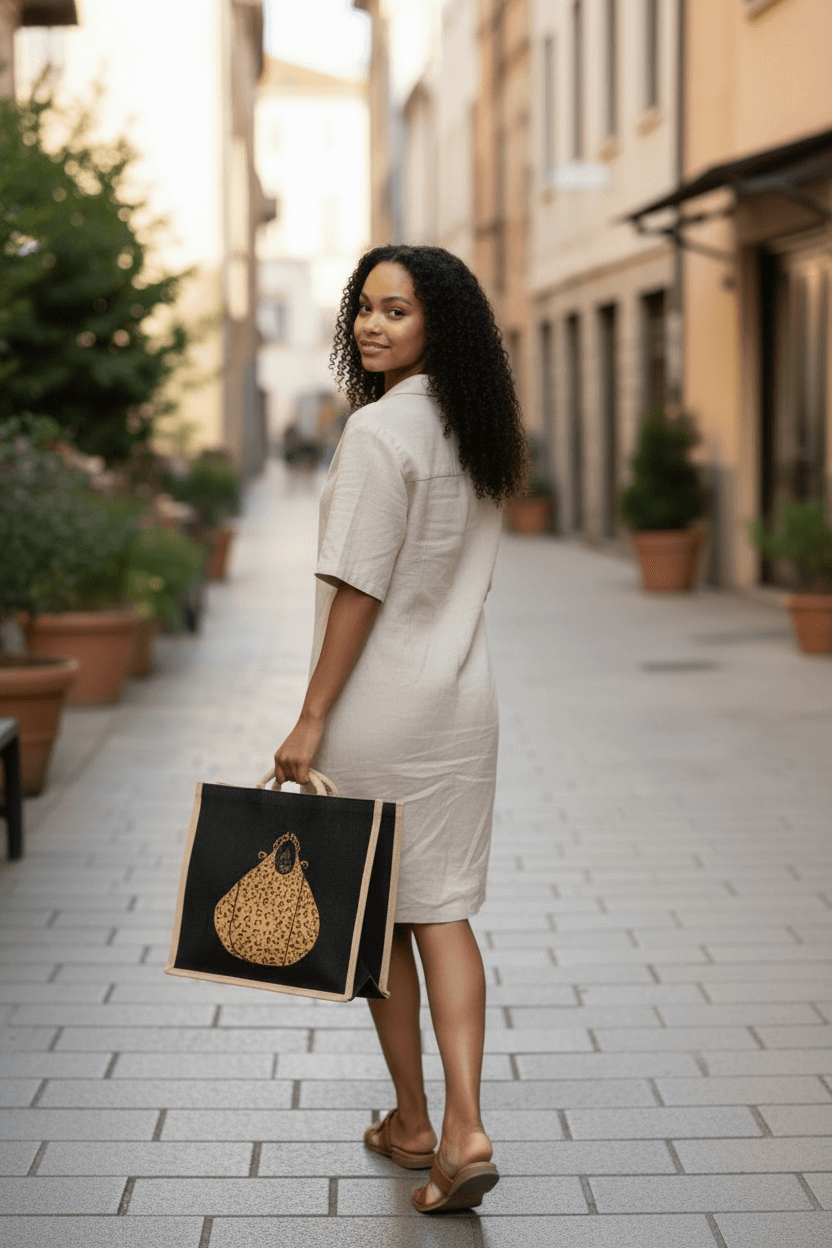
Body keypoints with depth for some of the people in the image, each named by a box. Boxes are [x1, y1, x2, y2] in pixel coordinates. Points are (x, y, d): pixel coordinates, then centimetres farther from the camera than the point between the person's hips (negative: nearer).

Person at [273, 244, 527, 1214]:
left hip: (381, 701, -7)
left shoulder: (379, 428, -17)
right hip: (462, 697, 7)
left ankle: (413, 1122, 21)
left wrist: (312, 719, -15)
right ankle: (463, 1129, -2)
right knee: (443, 909, 8)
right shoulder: (477, 431, 8)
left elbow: (360, 586, -19)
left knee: (378, 914, 9)